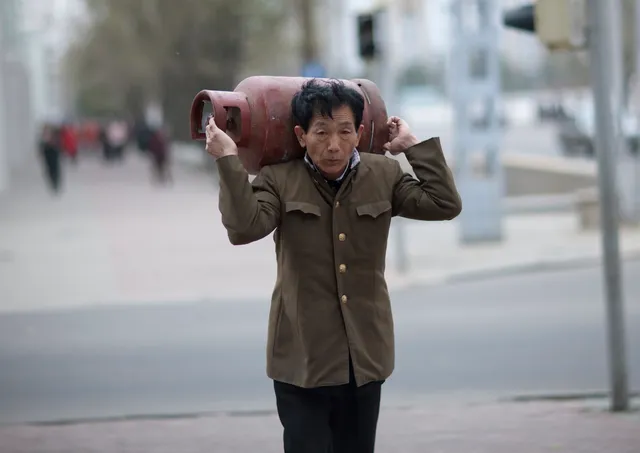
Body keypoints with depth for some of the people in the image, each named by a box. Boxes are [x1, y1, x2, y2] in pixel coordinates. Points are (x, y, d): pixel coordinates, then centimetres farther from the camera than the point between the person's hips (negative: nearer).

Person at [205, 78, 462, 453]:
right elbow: (244, 228, -21)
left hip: (364, 358, 3)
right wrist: (229, 161, -21)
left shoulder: (384, 176, 4)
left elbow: (445, 204, -5)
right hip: (303, 359, -3)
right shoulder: (279, 181, -5)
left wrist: (414, 146, -2)